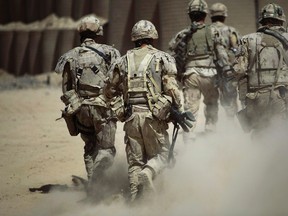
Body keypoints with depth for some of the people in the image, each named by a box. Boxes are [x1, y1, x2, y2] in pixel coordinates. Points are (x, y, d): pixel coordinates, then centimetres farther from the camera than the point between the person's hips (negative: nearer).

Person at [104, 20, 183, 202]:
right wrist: (178, 111, 5)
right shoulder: (162, 59, 1)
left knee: (135, 161, 10)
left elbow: (110, 91, 15)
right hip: (154, 117, -3)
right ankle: (148, 173, -24)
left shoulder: (124, 61, 11)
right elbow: (172, 89, -7)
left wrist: (118, 110, 29)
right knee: (160, 156, 7)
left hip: (131, 118, 3)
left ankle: (135, 199, 0)